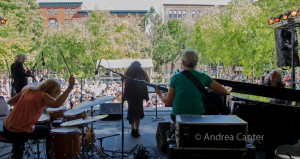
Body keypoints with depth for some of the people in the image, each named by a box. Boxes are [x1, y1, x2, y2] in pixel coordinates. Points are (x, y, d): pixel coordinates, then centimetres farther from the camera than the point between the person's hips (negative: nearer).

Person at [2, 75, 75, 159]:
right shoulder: (42, 96, -18)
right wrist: (70, 87, -40)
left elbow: (10, 102, 10)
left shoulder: (27, 89, 4)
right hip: (20, 133, -7)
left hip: (6, 129, 7)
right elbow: (56, 104, -38)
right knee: (49, 131, 16)